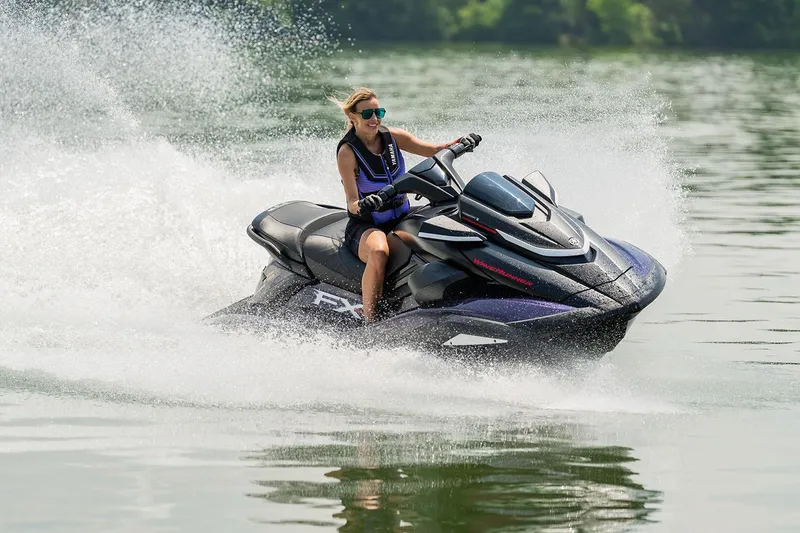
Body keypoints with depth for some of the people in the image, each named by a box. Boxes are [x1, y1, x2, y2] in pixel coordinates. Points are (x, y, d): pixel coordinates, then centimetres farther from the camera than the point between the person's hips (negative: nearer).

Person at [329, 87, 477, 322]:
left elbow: (434, 150, -2)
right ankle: (369, 323, -37)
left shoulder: (393, 137, 4)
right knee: (379, 251, -41)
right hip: (365, 227, -5)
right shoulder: (347, 152, -10)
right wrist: (362, 205, -41)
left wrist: (460, 143, -22)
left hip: (402, 220, 5)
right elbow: (352, 204, -17)